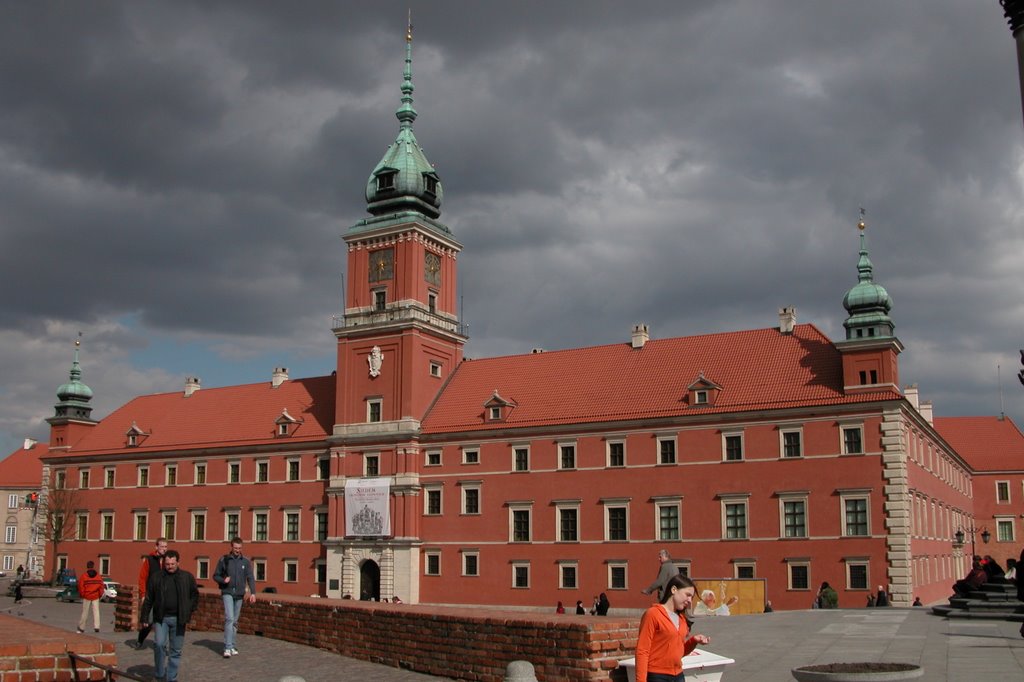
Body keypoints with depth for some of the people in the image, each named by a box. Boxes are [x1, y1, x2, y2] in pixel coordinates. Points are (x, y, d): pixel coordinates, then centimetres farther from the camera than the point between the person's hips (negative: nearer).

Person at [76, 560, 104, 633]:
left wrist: (81, 595, 5)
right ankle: (96, 627, -9)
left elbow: (81, 587, -8)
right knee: (96, 612, 2)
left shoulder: (84, 576, -8)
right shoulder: (98, 576, 1)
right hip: (95, 597, 1)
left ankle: (81, 628, 18)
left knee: (85, 613, 9)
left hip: (86, 597, -1)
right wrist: (100, 595, 13)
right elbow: (101, 586, 2)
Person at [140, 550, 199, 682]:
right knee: (160, 644, -16)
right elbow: (148, 599, 6)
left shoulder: (187, 577, 3)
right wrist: (145, 617, 4)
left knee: (176, 650, 5)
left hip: (178, 619, 1)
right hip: (161, 618, -1)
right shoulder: (156, 577, 2)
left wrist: (191, 610, 4)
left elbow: (195, 595, 14)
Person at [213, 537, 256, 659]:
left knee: (235, 621, 10)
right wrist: (223, 580, -15)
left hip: (239, 595, 3)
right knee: (229, 618, -16)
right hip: (227, 593, -3)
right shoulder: (224, 560, 0)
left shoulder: (246, 562, 5)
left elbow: (250, 578, 2)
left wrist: (253, 592, -11)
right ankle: (227, 648, -18)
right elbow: (215, 576, 6)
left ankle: (232, 646, 20)